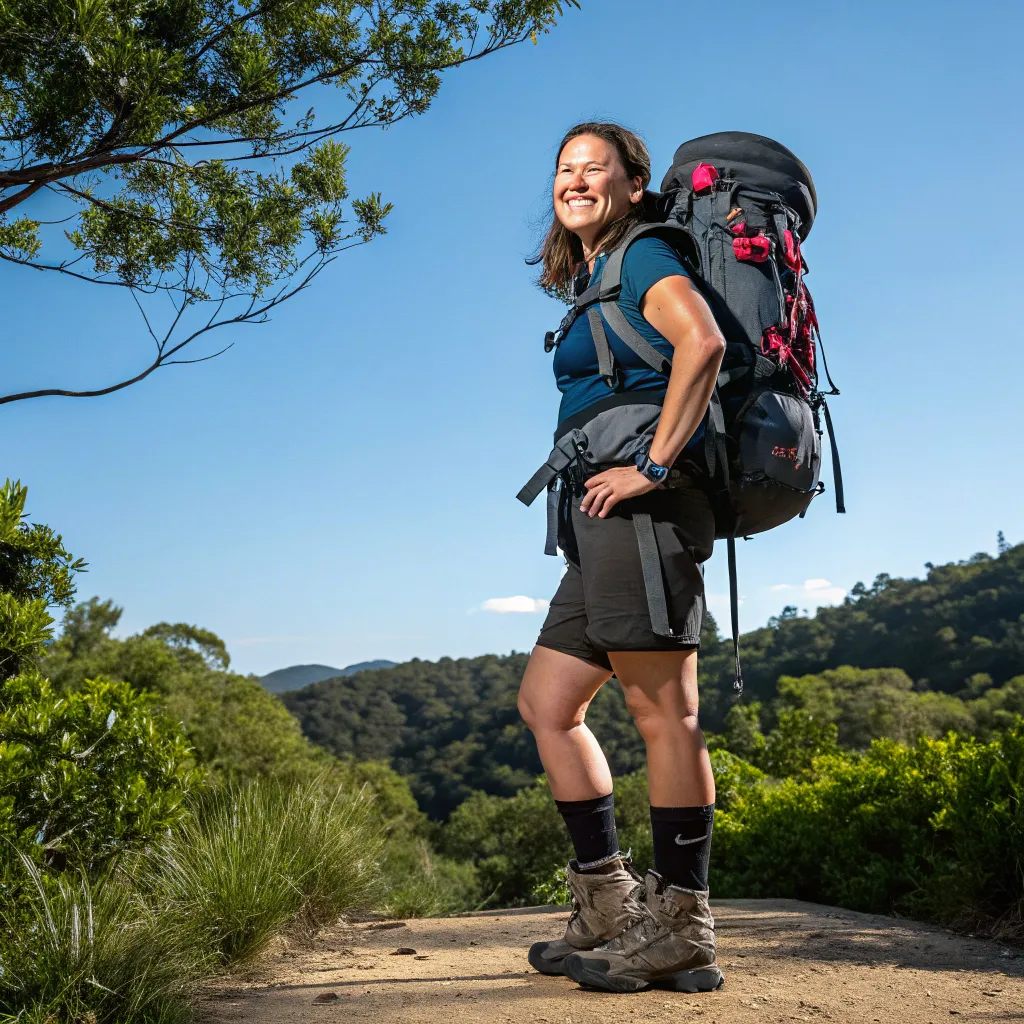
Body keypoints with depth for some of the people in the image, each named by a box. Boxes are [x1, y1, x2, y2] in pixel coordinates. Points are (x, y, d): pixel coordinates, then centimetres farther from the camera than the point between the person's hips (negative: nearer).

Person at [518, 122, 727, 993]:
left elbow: (703, 342, -19)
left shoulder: (643, 254, 0)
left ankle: (682, 931, 0)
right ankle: (608, 904, 14)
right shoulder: (592, 279, 27)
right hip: (603, 524, 10)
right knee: (546, 702, 10)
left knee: (662, 710, -8)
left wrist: (654, 465, -21)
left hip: (639, 506, -10)